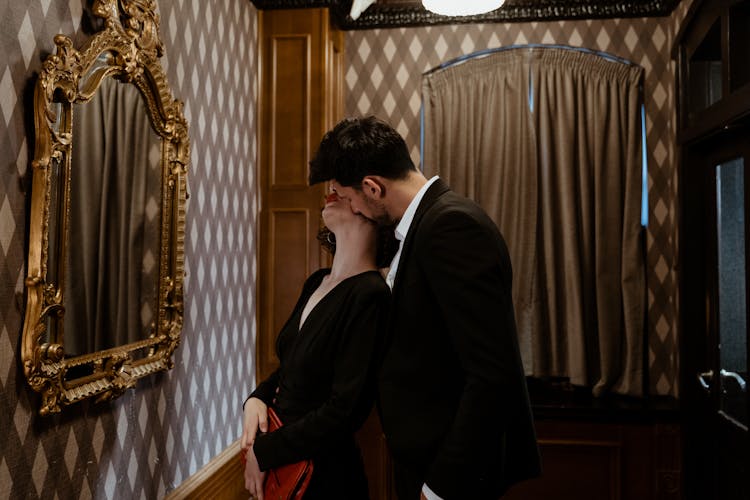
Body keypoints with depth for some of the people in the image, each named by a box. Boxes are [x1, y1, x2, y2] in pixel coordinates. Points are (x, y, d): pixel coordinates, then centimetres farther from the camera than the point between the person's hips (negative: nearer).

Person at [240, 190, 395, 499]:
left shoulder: (370, 296, -22)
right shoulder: (317, 282, 2)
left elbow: (345, 410, -24)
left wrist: (263, 452, -14)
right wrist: (256, 400, -7)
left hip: (324, 475, -6)